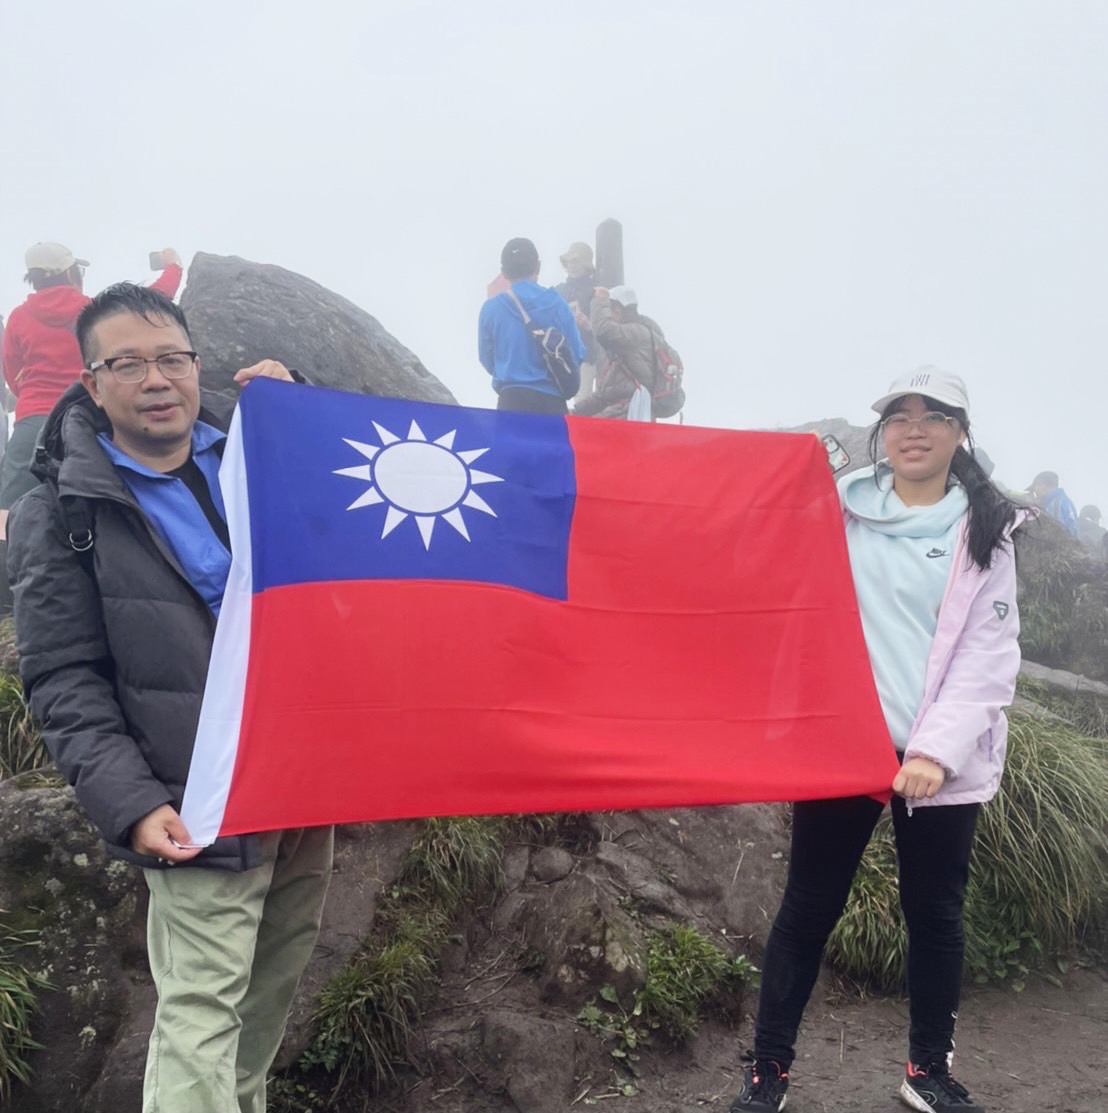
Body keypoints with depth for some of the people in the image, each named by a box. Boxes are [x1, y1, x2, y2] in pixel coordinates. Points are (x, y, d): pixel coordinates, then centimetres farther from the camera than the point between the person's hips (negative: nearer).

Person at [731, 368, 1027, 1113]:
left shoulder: (986, 531, 5)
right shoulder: (839, 511, 6)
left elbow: (992, 655, -3)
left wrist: (938, 748, -13)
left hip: (942, 758, 1)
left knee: (935, 911, 11)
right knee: (811, 906, 5)